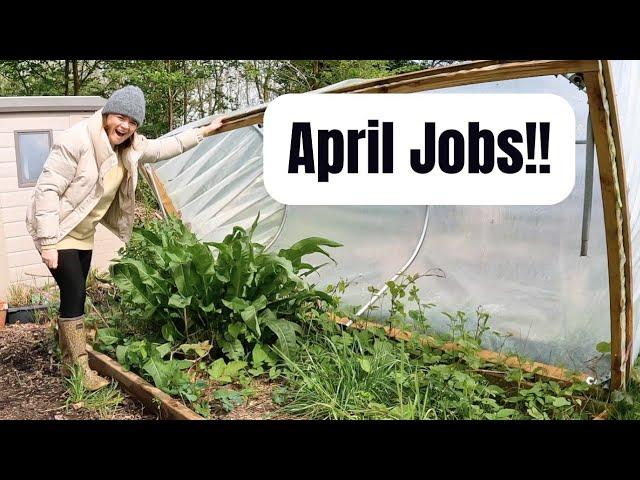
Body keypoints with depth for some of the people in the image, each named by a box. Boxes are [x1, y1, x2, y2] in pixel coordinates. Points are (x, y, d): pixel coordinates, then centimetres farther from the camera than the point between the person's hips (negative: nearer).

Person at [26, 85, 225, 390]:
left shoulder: (131, 147, -1)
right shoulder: (76, 141, -24)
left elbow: (164, 147, 16)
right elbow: (47, 189, -24)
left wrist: (205, 131, 17)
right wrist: (48, 242, -26)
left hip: (83, 233, 8)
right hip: (57, 231, -8)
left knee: (73, 296, 13)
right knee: (75, 295, -10)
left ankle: (68, 365, 25)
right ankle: (81, 370, 0)